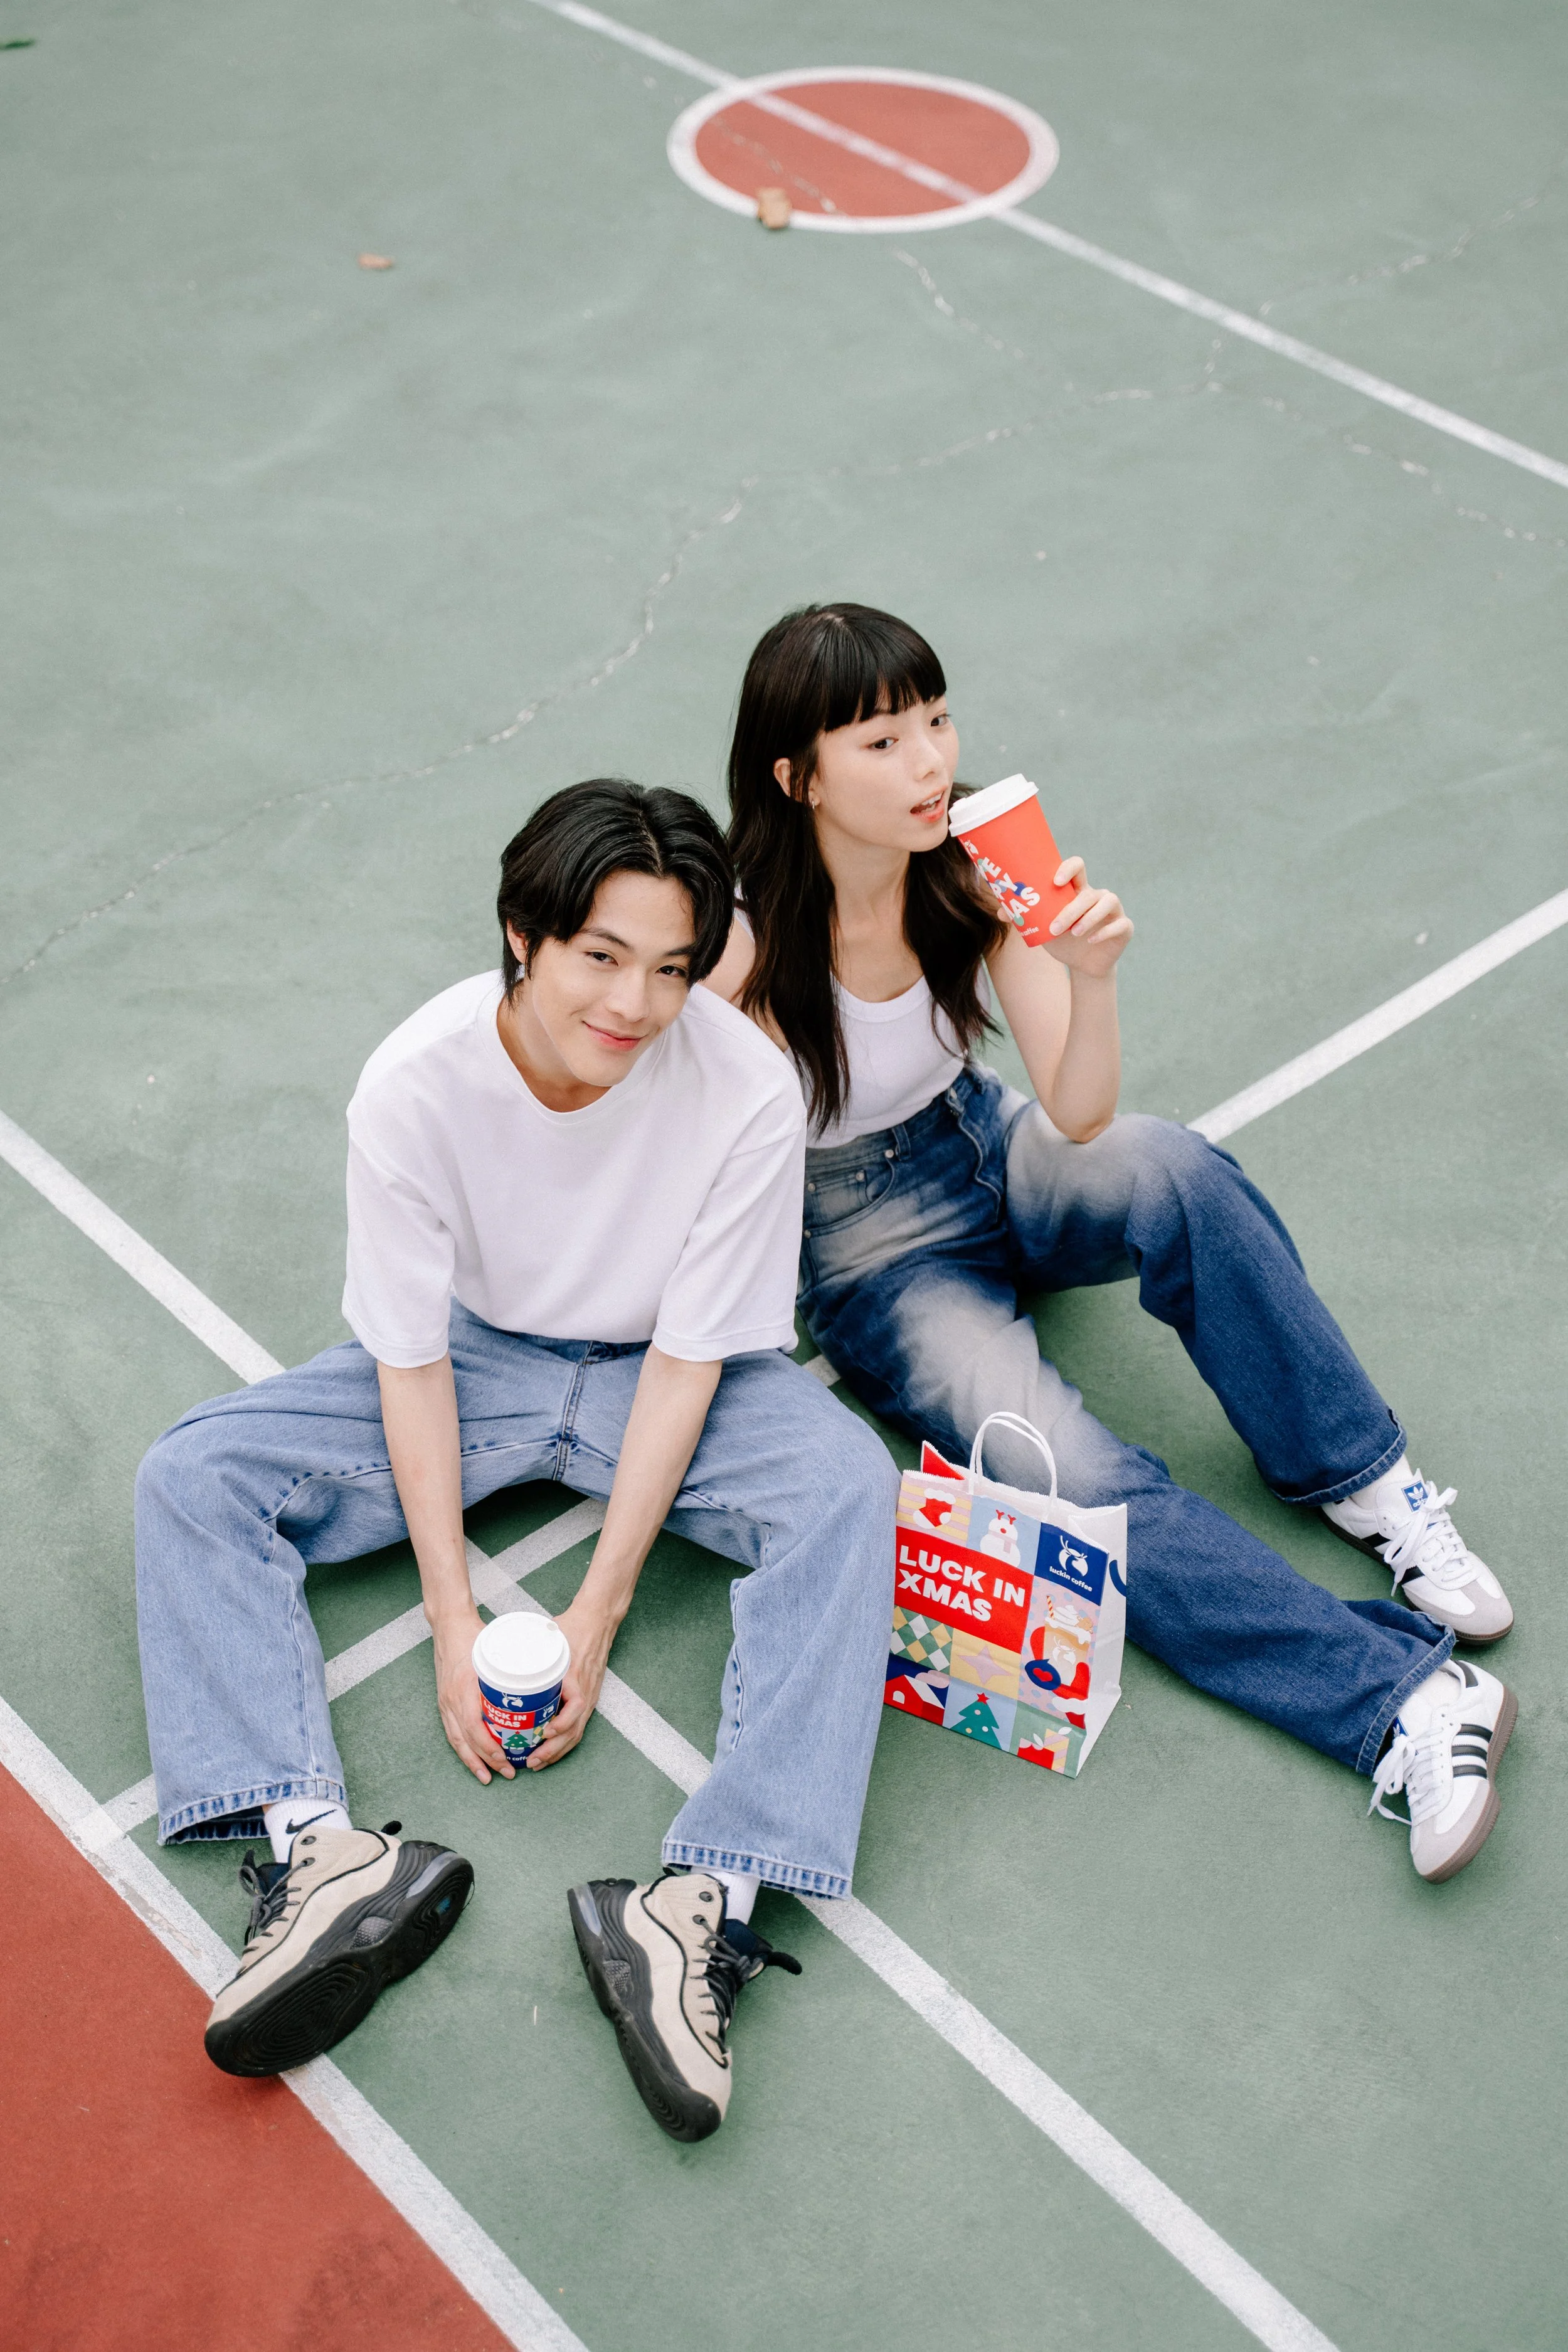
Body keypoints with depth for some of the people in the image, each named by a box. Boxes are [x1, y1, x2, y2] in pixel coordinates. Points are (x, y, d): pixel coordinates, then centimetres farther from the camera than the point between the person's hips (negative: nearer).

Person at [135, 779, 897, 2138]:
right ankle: (322, 1859, -30)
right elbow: (408, 1362, -15)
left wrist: (596, 1618, -20)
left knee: (845, 1484, -31)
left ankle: (705, 1906, -38)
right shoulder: (414, 1085, -24)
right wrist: (454, 1622, -18)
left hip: (656, 1375, -1)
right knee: (190, 1479, -16)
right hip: (477, 1355, 2)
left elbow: (687, 1360, -19)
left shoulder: (748, 1089, -26)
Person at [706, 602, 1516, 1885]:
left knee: (1173, 1170, -33)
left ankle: (1367, 1484, -16)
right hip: (865, 1244, -3)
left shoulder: (982, 862, -13)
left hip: (989, 1156, 4)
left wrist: (1092, 978, -36)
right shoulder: (746, 947, -23)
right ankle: (1403, 1702, -28)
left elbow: (1078, 1118, -18)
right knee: (1082, 1484, -29)